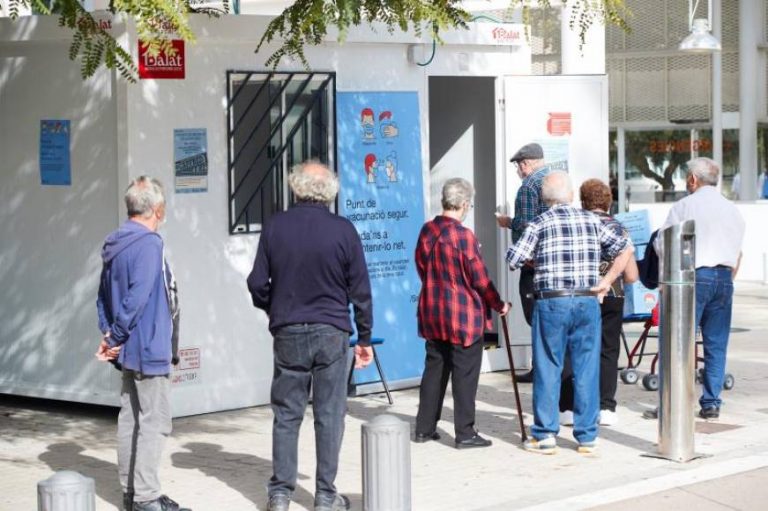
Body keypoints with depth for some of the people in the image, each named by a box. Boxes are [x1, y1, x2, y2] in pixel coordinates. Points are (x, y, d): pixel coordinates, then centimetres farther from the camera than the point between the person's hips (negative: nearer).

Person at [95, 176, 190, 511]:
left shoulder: (114, 245, 10)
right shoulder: (149, 244, -16)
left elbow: (104, 296, 13)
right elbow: (137, 298, -22)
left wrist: (109, 334, 5)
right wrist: (116, 337, -13)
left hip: (128, 349, 9)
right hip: (148, 348, -9)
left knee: (130, 418, 13)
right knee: (155, 421, -4)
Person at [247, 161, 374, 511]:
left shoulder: (275, 227, -2)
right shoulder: (343, 230, -5)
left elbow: (257, 284, 1)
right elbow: (360, 290, -2)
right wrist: (364, 338, 7)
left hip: (288, 333, 1)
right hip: (331, 331, -1)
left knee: (286, 414, 9)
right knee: (329, 415, 5)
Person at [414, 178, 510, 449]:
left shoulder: (427, 231, 3)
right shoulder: (464, 236, -17)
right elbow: (479, 278, -13)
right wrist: (499, 305, 0)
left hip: (432, 312, 7)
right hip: (464, 315, -7)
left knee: (434, 368, 15)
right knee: (465, 373, 1)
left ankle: (424, 428, 19)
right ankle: (465, 433, 4)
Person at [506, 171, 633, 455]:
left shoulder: (539, 224, -2)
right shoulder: (592, 220, 8)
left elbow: (513, 260, -6)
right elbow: (626, 248, 9)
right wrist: (607, 280, 9)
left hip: (551, 303, -2)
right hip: (588, 303, 3)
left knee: (548, 369, 5)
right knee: (586, 370, 6)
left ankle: (545, 436, 8)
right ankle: (587, 436, 11)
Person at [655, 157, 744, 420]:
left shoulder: (685, 206, -3)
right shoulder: (733, 210, 14)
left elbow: (662, 245, -2)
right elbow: (737, 254, 18)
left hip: (694, 276, -5)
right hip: (724, 277, 5)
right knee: (716, 344, 7)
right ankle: (711, 403, 7)